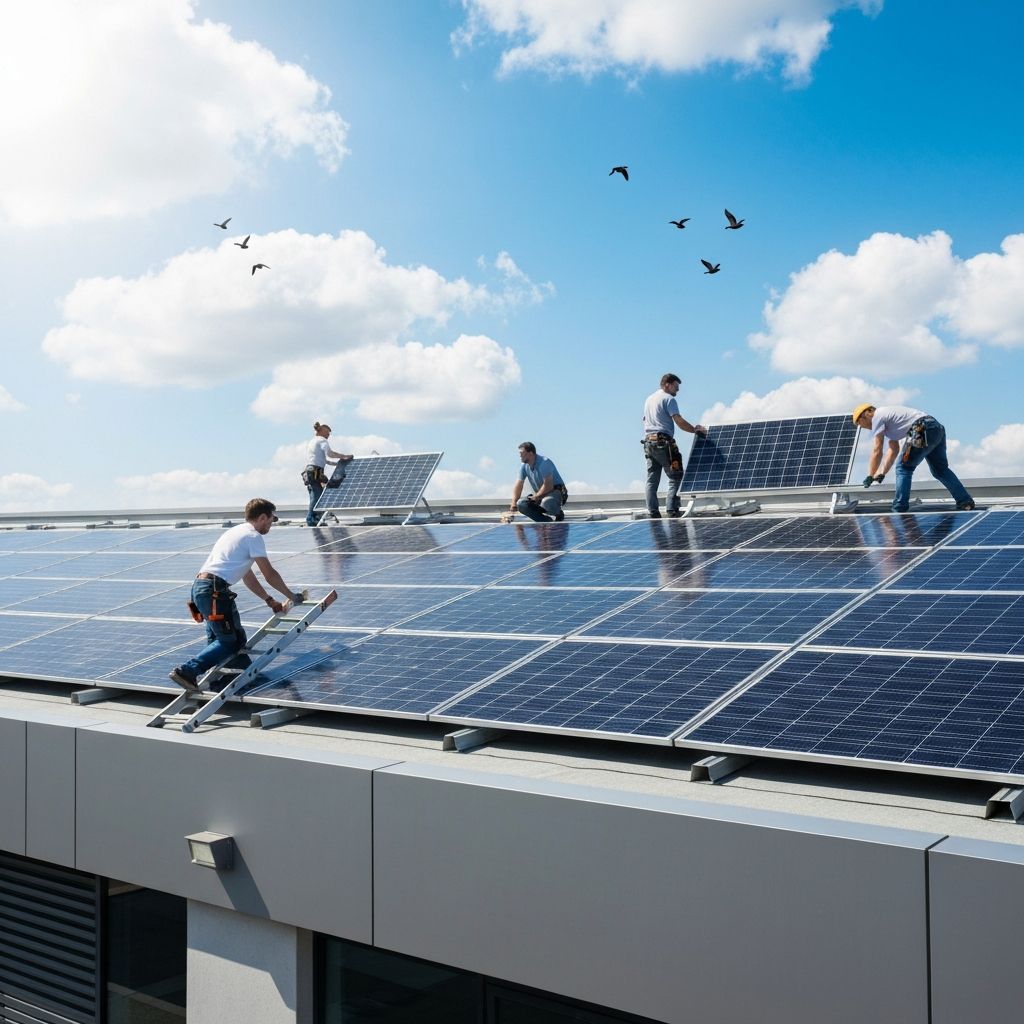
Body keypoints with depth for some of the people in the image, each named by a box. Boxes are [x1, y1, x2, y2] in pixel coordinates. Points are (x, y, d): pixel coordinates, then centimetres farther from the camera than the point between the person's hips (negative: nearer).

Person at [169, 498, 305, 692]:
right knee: (230, 641, -5)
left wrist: (270, 600, 34)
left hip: (199, 587, 10)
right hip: (214, 590, -10)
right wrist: (292, 596, 14)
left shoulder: (236, 532, 26)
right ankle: (187, 671, -15)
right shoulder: (253, 537, -2)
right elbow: (270, 575, 0)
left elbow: (247, 575, 31)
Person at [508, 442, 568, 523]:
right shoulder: (524, 467, 2)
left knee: (546, 502, -40)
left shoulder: (544, 462, -21)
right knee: (521, 504, -16)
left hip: (555, 491, -7)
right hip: (539, 494, 7)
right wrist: (513, 503, -7)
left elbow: (548, 485, -25)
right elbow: (518, 486, 4)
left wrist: (536, 497, -17)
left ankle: (558, 513, -6)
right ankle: (547, 520, -13)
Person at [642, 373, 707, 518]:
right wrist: (696, 430, -4)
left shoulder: (649, 399, 21)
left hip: (648, 441, 8)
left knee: (652, 479, 6)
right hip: (663, 442, -8)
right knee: (675, 477, -3)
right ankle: (671, 509, -12)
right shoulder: (668, 399, -4)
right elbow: (679, 422, -12)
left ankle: (652, 512, 2)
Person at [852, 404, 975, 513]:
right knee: (940, 470, 20)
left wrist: (870, 477, 4)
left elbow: (877, 451, -3)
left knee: (904, 468, -1)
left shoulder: (877, 417, 1)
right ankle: (965, 501, 19)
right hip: (937, 428, 10)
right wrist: (881, 474, 20)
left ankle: (899, 510, -2)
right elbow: (893, 449, 26)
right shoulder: (886, 414, 30)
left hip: (924, 430, -10)